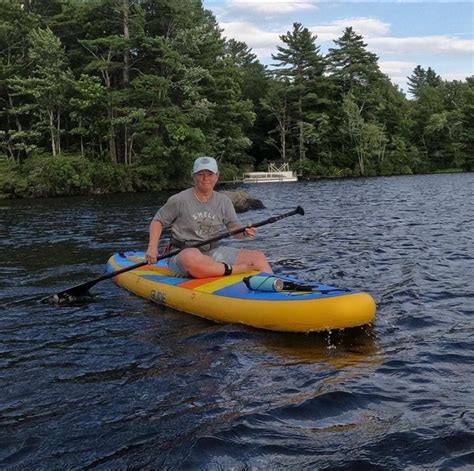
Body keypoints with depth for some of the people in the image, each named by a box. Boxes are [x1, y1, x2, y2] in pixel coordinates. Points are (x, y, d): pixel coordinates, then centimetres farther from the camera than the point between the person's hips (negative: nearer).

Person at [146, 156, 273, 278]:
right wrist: (152, 247, -7)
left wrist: (245, 233, -21)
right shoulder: (180, 200, -3)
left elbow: (235, 228, 2)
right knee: (192, 258, -44)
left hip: (215, 252, 5)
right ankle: (233, 270, -28)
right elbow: (158, 221, 6)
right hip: (182, 254, -4)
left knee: (258, 257, -9)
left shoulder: (224, 201, 8)